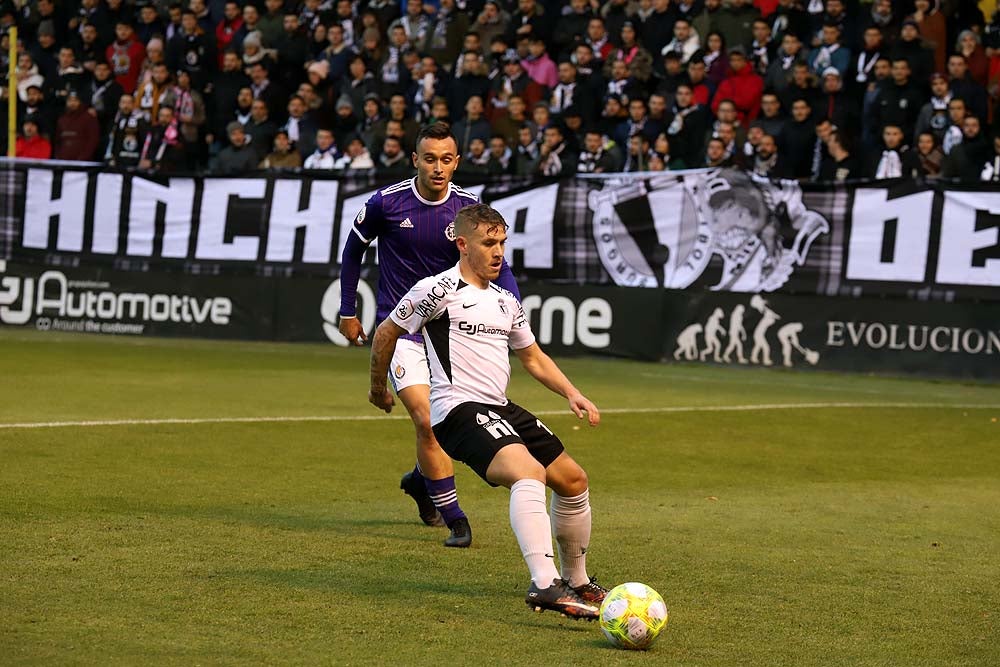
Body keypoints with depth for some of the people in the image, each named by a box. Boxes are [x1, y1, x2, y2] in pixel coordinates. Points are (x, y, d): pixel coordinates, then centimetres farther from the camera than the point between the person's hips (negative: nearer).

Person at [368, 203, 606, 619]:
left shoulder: (506, 301, 19)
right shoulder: (439, 289, -5)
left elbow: (533, 357, 29)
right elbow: (385, 334, 4)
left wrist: (572, 394, 15)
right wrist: (378, 388, 15)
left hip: (500, 409, 9)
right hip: (458, 409, -9)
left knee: (573, 480, 11)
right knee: (530, 472, -32)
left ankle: (577, 581, 29)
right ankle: (544, 585, -44)